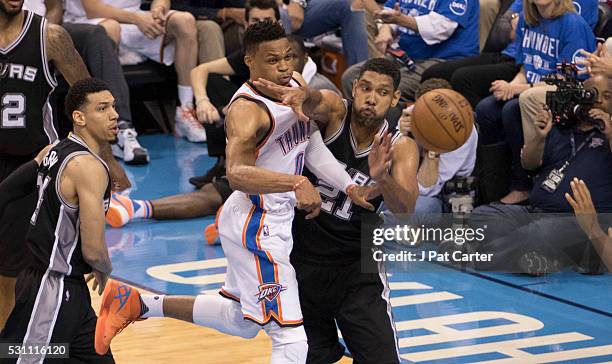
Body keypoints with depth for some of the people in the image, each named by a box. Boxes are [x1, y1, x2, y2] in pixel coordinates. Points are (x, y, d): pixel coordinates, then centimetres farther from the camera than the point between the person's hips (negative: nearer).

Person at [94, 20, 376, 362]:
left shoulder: (295, 87, 3)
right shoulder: (247, 109, -24)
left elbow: (314, 148, 14)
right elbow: (237, 173, -40)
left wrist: (348, 186, 1)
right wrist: (297, 183, -52)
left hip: (273, 221, 10)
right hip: (258, 228, -10)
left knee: (241, 322, 26)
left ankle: (137, 304, 32)